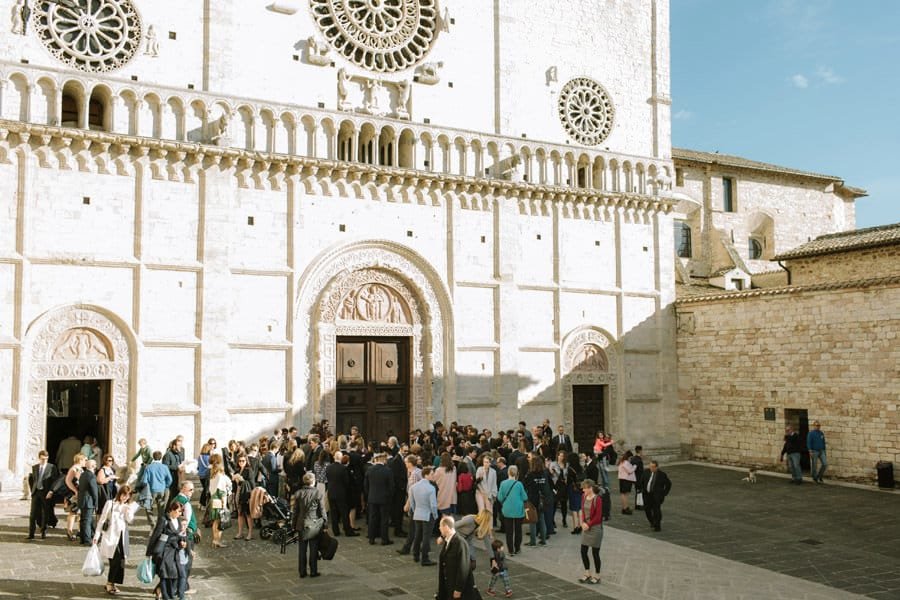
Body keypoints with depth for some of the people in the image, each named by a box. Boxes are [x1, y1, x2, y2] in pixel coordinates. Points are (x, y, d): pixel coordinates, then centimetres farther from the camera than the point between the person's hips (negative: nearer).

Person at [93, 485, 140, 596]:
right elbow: (102, 520, -2)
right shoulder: (110, 503, -4)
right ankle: (110, 584, 4)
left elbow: (130, 521, -2)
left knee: (120, 561, 2)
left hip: (122, 537, 4)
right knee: (115, 560, -11)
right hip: (111, 536, -4)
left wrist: (129, 507, -12)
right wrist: (97, 535, -5)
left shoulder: (129, 506, 9)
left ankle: (110, 583, 17)